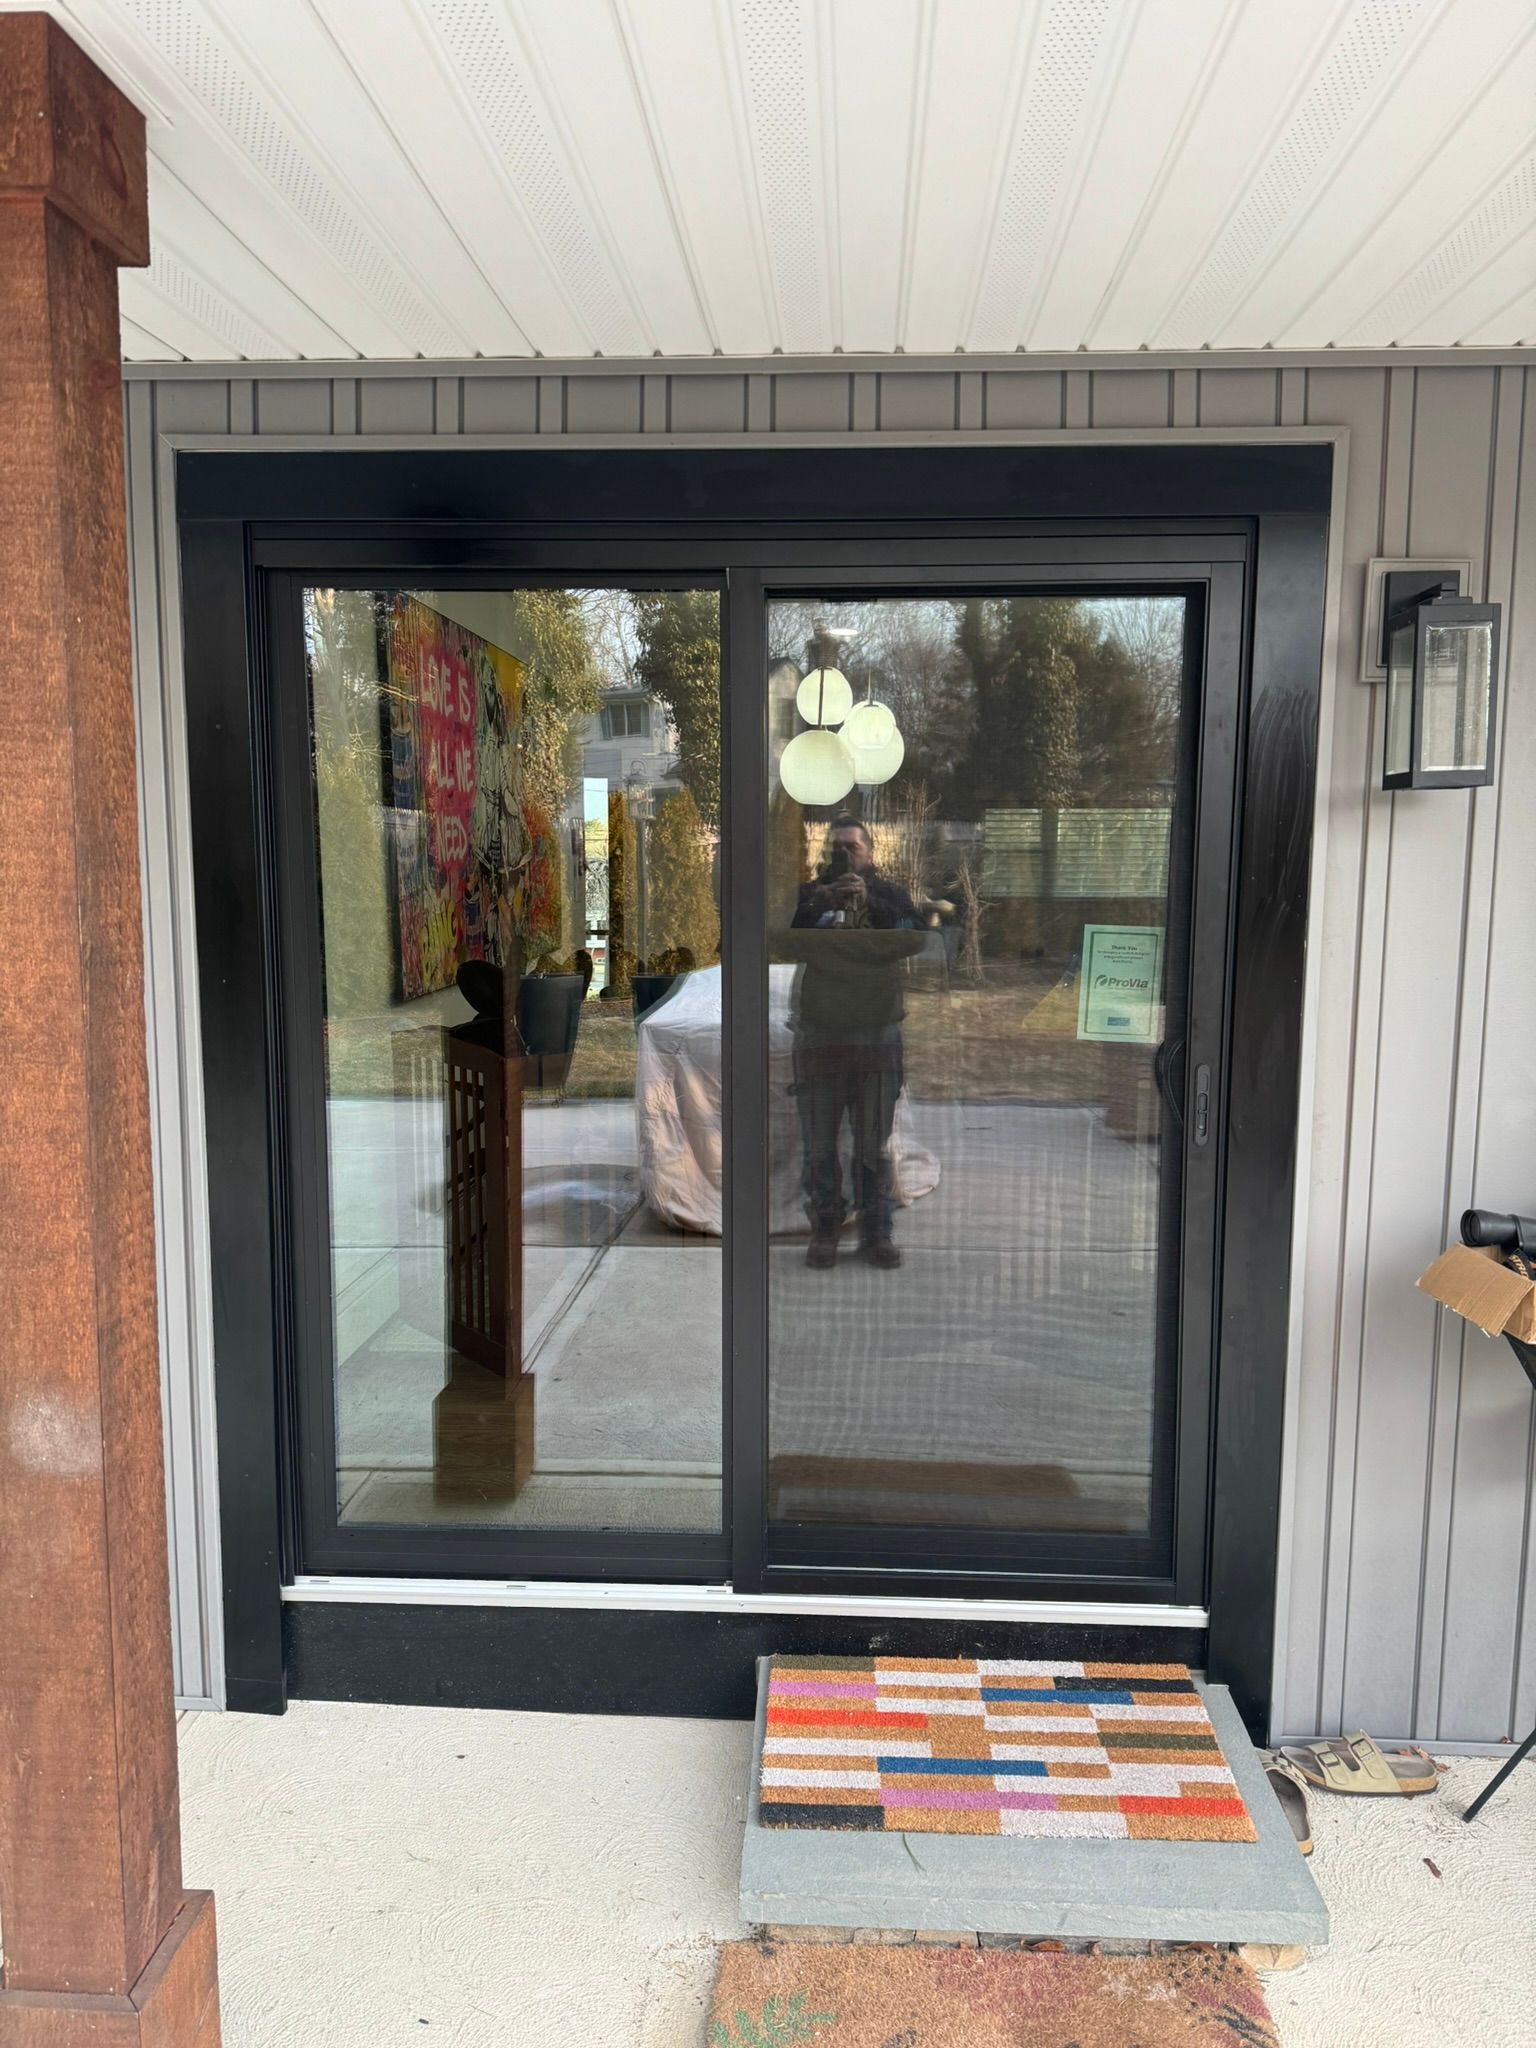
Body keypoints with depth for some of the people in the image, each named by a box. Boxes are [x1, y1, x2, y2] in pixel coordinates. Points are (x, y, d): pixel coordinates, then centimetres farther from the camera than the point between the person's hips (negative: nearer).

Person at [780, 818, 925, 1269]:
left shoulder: (889, 893, 7)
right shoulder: (809, 894, 6)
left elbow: (914, 938, -10)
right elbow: (786, 942, -8)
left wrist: (869, 902, -21)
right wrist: (821, 903, -20)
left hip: (877, 1034, 0)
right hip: (818, 1037, 0)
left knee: (875, 1145, 5)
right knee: (819, 1144, 2)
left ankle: (877, 1230, 13)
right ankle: (824, 1229, 12)